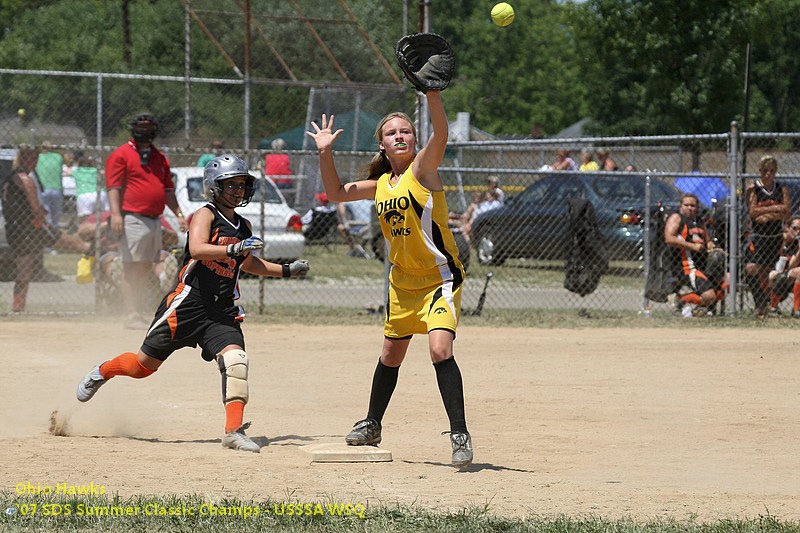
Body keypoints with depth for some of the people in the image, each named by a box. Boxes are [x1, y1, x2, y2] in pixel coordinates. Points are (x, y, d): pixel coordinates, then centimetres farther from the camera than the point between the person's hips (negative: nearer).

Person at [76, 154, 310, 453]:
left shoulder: (243, 226, 15)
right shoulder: (206, 215, -6)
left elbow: (249, 264, 33)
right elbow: (197, 249, -26)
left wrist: (287, 271, 24)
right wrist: (235, 249, -36)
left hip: (222, 310, 5)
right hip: (188, 302, -5)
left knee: (235, 359, -20)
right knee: (145, 364, 3)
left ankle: (234, 431, -22)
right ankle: (102, 373, 34)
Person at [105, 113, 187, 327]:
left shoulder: (159, 158, 19)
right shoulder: (121, 155, -2)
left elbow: (168, 190, 22)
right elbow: (114, 187, -9)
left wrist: (179, 214, 13)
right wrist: (115, 213, -20)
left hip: (154, 220, 7)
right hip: (133, 219, -7)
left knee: (146, 270, 9)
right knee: (133, 270, -9)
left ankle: (141, 314, 14)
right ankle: (132, 316, -8)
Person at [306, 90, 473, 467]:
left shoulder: (423, 168, -12)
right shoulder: (381, 184, 7)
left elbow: (440, 134, -30)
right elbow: (336, 192, 16)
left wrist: (432, 92, -44)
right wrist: (326, 153, 4)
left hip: (440, 276, -7)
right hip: (403, 279, 7)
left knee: (440, 349, -24)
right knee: (391, 355, 20)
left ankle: (460, 434, -19)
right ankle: (372, 426, 39)